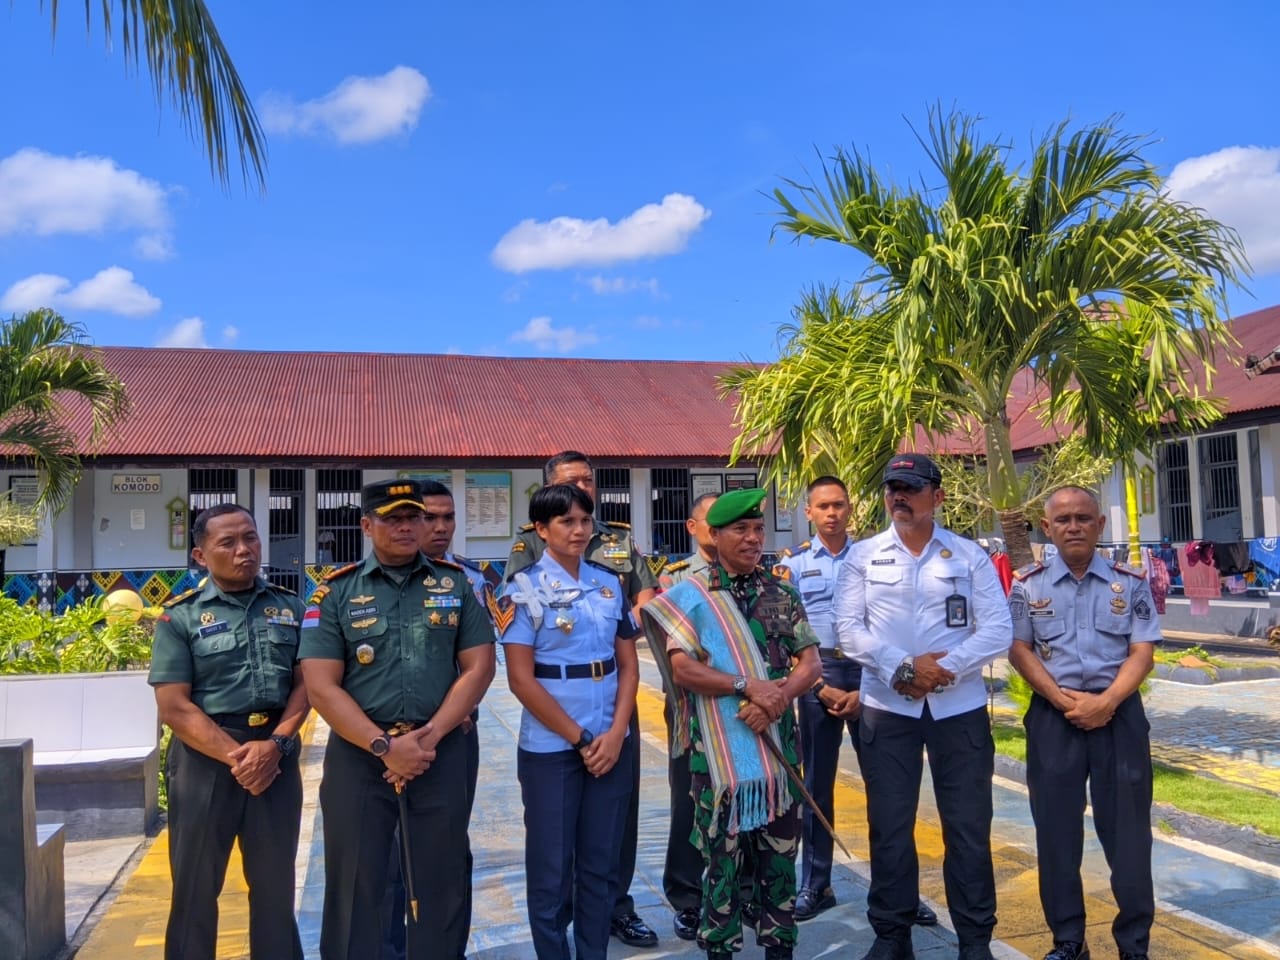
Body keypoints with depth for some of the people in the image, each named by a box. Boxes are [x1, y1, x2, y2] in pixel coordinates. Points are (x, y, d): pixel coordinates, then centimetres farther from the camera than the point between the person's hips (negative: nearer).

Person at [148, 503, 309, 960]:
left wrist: (275, 744, -13)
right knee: (196, 886, 9)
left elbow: (306, 683, 2)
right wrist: (236, 755, -15)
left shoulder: (289, 607, 6)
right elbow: (174, 706, -8)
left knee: (276, 883, 13)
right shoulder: (180, 617, -2)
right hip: (206, 758, -2)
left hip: (278, 756, 2)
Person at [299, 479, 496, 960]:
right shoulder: (336, 591, 0)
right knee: (354, 885, 8)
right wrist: (384, 746, -14)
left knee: (442, 883, 10)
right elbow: (321, 685, -6)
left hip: (441, 753, 1)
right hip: (358, 756, -1)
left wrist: (431, 735, -11)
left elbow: (478, 666, 0)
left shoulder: (455, 583, 4)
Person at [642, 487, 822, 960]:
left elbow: (811, 662, 3)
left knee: (780, 857, 13)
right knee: (722, 859, 8)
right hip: (719, 751, -3)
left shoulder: (782, 593, 7)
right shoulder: (689, 595, -3)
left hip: (780, 748, 3)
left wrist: (777, 698, -15)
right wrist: (748, 685, -19)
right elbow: (683, 669, -12)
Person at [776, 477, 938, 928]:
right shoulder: (793, 564, 3)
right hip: (818, 673, 0)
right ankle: (815, 885, 20)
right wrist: (820, 687, -7)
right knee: (817, 784, 8)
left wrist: (866, 689, -5)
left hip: (869, 672, 0)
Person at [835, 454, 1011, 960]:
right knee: (889, 826, 8)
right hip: (887, 708, 1)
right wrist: (902, 669, -15)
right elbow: (849, 629, -3)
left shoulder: (970, 555, 3)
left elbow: (997, 630, -3)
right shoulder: (862, 556, 4)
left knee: (968, 827, 7)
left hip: (959, 707, 0)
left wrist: (945, 667, -16)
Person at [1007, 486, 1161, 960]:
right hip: (1053, 715, 0)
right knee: (1056, 831, 7)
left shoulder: (1130, 582, 3)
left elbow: (1142, 652, -2)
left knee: (1128, 830, 5)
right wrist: (1064, 699, -13)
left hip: (1119, 712, 0)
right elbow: (1019, 651, -1)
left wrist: (1106, 701, -16)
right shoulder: (1028, 585, 2)